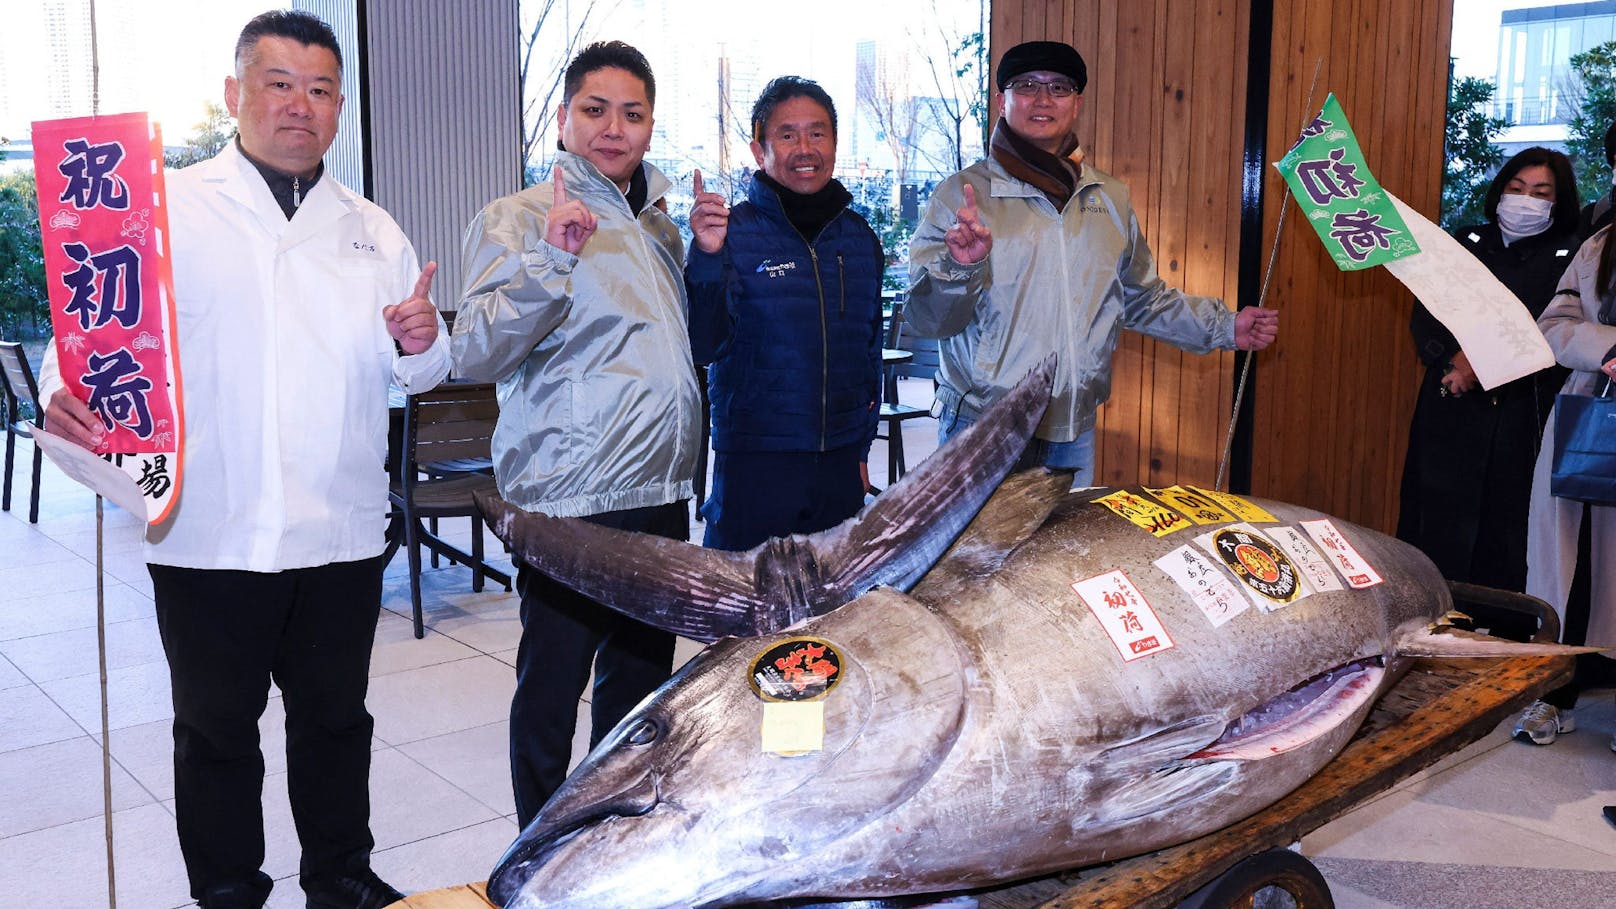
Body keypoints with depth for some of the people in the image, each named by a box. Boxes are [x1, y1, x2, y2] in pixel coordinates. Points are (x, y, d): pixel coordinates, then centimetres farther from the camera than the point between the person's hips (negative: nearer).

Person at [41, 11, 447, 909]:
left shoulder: (373, 232, 12)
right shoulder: (168, 211, 2)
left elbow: (418, 372, 13)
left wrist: (423, 343, -10)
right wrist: (66, 393, -24)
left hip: (342, 532, 3)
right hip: (210, 533, -2)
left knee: (336, 718, 15)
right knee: (216, 730, 11)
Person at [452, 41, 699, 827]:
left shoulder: (656, 224, 15)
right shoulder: (518, 218, -6)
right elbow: (476, 354, -18)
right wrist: (549, 261, -30)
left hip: (660, 493, 7)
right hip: (569, 499, -7)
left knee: (639, 681, 18)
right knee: (551, 690, 2)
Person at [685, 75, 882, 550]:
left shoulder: (859, 238, 8)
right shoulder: (733, 232, -7)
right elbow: (704, 346, -16)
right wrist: (706, 257, -31)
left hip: (840, 464, 5)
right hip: (754, 461, -4)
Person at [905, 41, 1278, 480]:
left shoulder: (1110, 198, 10)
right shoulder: (961, 194, -6)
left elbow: (1142, 297, 21)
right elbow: (925, 317, -12)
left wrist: (1224, 326, 14)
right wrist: (959, 266, -31)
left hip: (1074, 435, 5)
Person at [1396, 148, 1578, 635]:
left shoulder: (1571, 258, 6)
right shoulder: (1466, 243, 12)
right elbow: (1425, 318, 3)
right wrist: (1456, 358, -16)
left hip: (1524, 417, -1)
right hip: (1452, 413, 1)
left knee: (1510, 528, -1)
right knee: (1440, 518, 0)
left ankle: (1505, 639, 8)